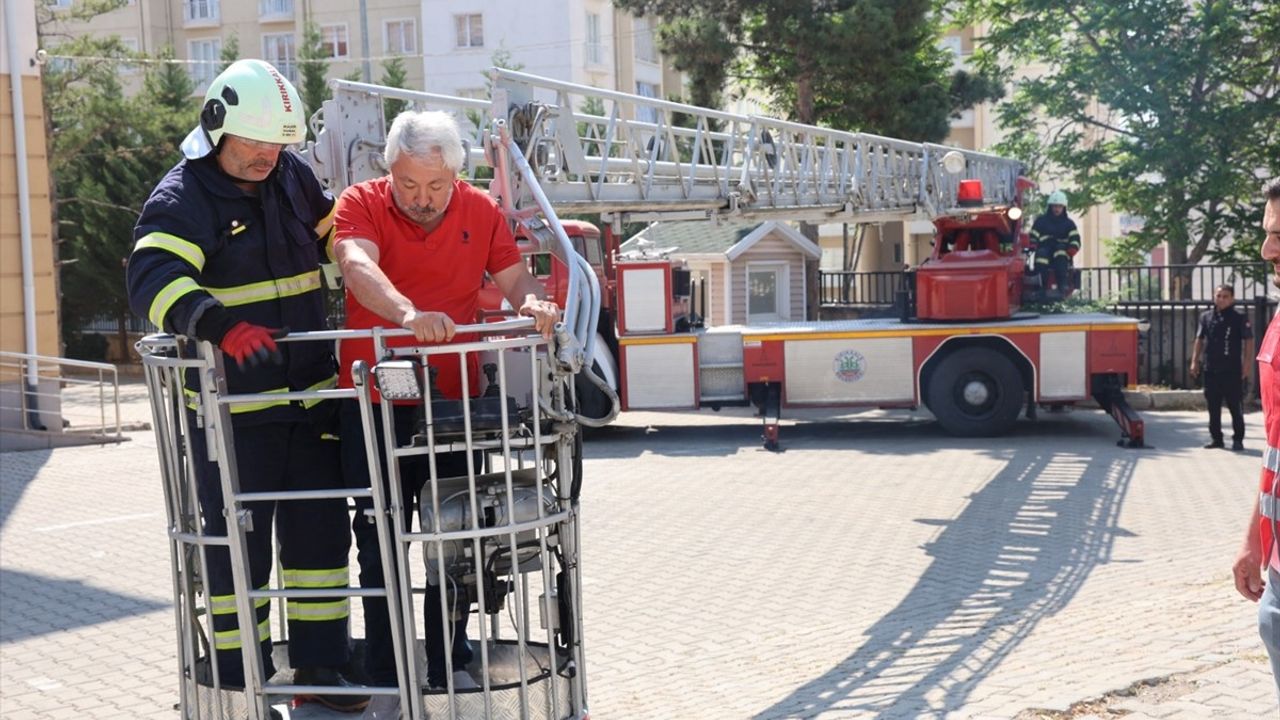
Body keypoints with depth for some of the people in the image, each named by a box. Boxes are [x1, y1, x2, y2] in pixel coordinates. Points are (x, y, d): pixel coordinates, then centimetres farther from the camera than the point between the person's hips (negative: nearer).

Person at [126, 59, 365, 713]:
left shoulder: (293, 177, 8)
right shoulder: (183, 198, -11)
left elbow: (334, 240, 24)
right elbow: (152, 279, -27)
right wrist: (220, 324, -44)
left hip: (310, 396, 6)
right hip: (231, 407, -6)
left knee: (321, 531, 12)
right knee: (238, 541, 2)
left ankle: (319, 662, 25)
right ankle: (241, 682, 15)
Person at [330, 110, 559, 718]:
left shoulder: (481, 212, 3)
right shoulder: (361, 204, -9)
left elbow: (514, 277, 2)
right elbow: (358, 265, -27)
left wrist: (532, 303, -23)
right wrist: (408, 312, -46)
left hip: (454, 399, 3)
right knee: (381, 543, 4)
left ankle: (449, 664, 27)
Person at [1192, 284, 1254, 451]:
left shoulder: (1240, 318, -3)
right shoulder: (1206, 317, 8)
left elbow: (1248, 342, -4)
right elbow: (1199, 340, 15)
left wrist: (1246, 364, -11)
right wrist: (1195, 361, 9)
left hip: (1232, 370, -4)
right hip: (1211, 370, 4)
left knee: (1235, 406, 1)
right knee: (1213, 407, 9)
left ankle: (1238, 439, 8)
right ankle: (1216, 438, 18)